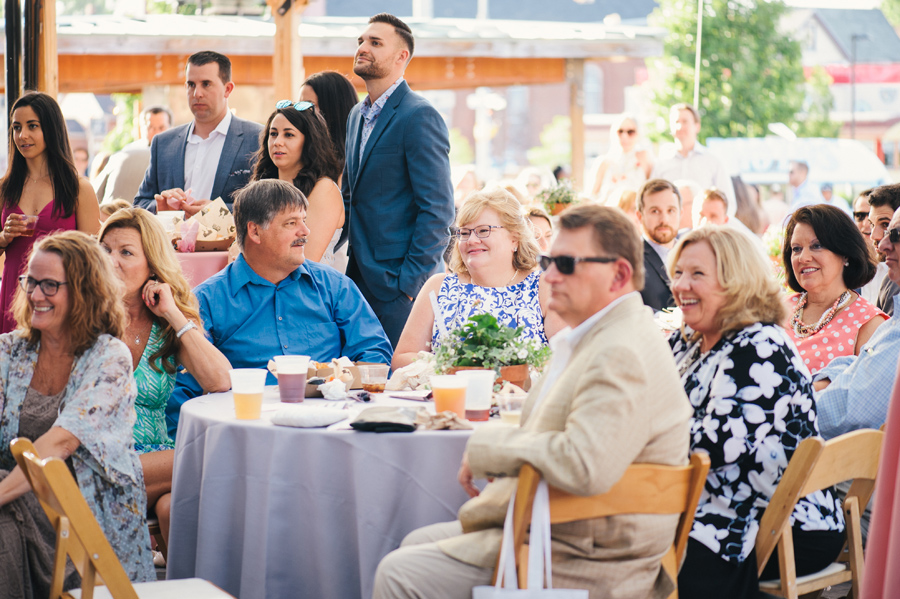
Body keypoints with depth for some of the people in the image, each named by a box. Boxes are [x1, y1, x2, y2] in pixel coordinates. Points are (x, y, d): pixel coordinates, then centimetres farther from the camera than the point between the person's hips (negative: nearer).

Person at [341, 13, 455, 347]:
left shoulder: (419, 116, -12)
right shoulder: (357, 115, 16)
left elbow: (437, 209, -15)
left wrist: (410, 282, -17)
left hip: (399, 283, -8)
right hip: (360, 279, 8)